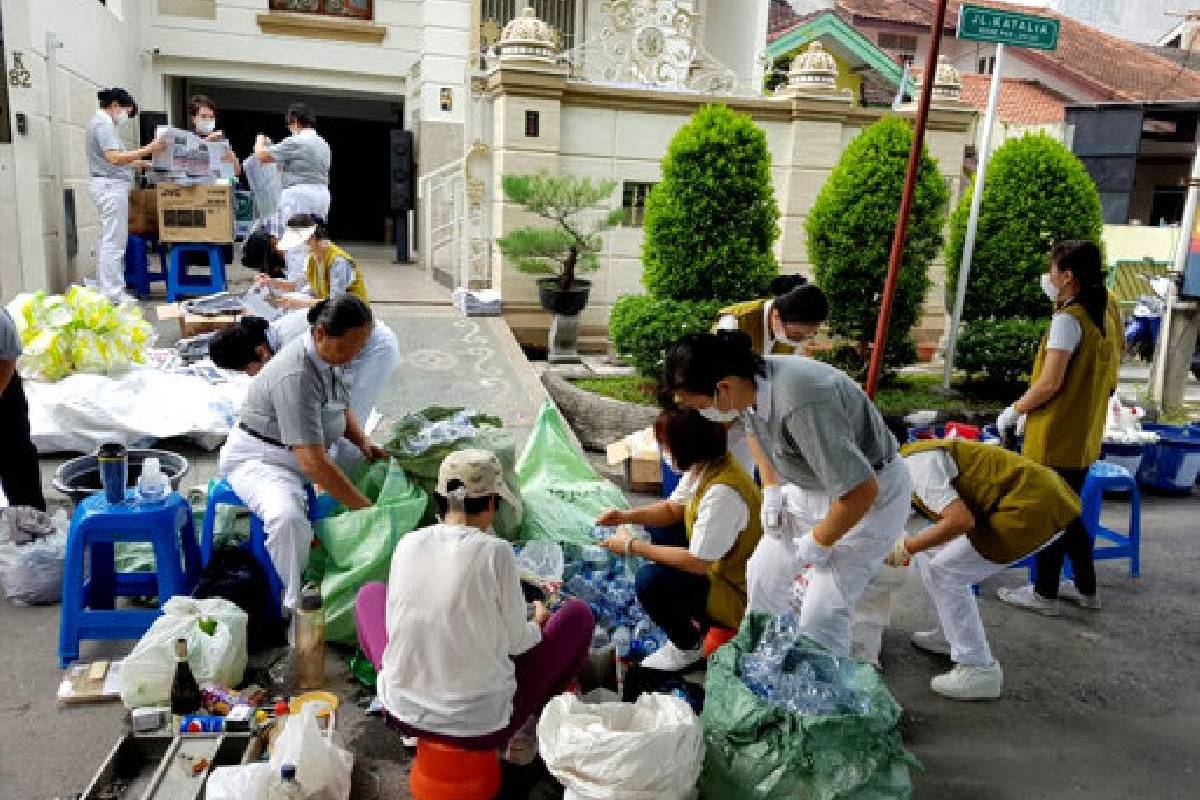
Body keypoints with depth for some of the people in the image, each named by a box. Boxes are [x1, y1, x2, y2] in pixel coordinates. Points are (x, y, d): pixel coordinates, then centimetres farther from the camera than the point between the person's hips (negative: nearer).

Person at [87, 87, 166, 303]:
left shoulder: (101, 122, 20)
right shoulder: (104, 123, -11)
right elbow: (114, 157, -22)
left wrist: (139, 163, 19)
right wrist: (149, 149, -25)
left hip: (108, 186, 11)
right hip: (111, 186, -11)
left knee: (107, 239, 14)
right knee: (114, 241, -9)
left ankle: (103, 287, 20)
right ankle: (113, 293, -8)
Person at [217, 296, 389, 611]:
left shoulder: (331, 354, -5)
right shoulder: (296, 376, -34)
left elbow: (341, 408, 14)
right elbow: (313, 463, -39)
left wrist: (365, 444, -5)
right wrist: (366, 509, -36)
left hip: (317, 447, 9)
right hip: (260, 458, -9)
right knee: (289, 519, -38)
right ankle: (298, 605, -16)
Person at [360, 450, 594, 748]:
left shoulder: (408, 544, -6)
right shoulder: (495, 551, -17)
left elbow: (396, 627, 7)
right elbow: (515, 642, -7)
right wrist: (537, 622, 17)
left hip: (404, 712, 4)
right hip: (483, 725, -3)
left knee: (370, 594, 26)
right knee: (579, 613, 10)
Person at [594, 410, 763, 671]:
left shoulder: (722, 492, -33)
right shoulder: (703, 465, -5)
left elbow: (697, 563, -28)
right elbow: (672, 509, 9)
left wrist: (632, 547, -20)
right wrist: (626, 516, -7)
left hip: (738, 597, -9)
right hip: (717, 567, 10)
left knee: (650, 580, -24)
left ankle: (688, 646, 4)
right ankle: (693, 618, 21)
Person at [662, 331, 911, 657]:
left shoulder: (801, 406, -38)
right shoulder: (749, 384, -11)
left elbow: (861, 491, -35)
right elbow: (756, 430, 14)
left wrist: (817, 543, -19)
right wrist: (771, 492, 5)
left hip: (870, 495, -8)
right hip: (814, 486, 8)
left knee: (820, 618, -10)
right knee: (762, 572, 14)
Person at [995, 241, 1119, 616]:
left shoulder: (1067, 319, -18)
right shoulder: (1104, 316, 8)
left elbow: (1049, 383, -21)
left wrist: (1014, 411, -6)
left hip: (1055, 438, -9)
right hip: (1084, 437, 9)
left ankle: (1045, 594, 14)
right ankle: (1086, 588, 29)